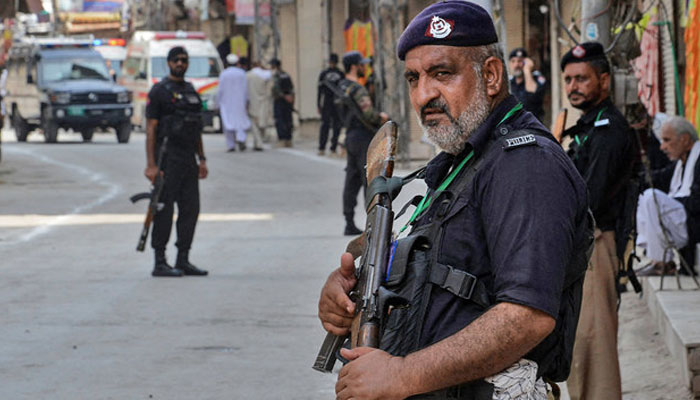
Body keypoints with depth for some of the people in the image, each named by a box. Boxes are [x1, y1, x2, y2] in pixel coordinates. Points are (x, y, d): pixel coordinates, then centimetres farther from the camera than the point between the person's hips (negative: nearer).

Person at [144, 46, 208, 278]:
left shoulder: (191, 92, 17)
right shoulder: (160, 91, -6)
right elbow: (151, 128, -10)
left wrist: (202, 159, 16)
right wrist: (151, 165, -16)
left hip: (188, 159, 7)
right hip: (168, 158, -7)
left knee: (190, 209, 6)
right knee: (164, 211, -6)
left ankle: (183, 261, 13)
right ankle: (160, 263, -2)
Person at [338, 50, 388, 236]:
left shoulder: (342, 87, 13)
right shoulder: (357, 89, -17)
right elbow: (368, 114, -27)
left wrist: (378, 116, 10)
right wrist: (381, 118, -5)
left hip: (351, 137, 9)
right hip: (363, 138, -9)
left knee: (352, 182, 10)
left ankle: (349, 224, 11)